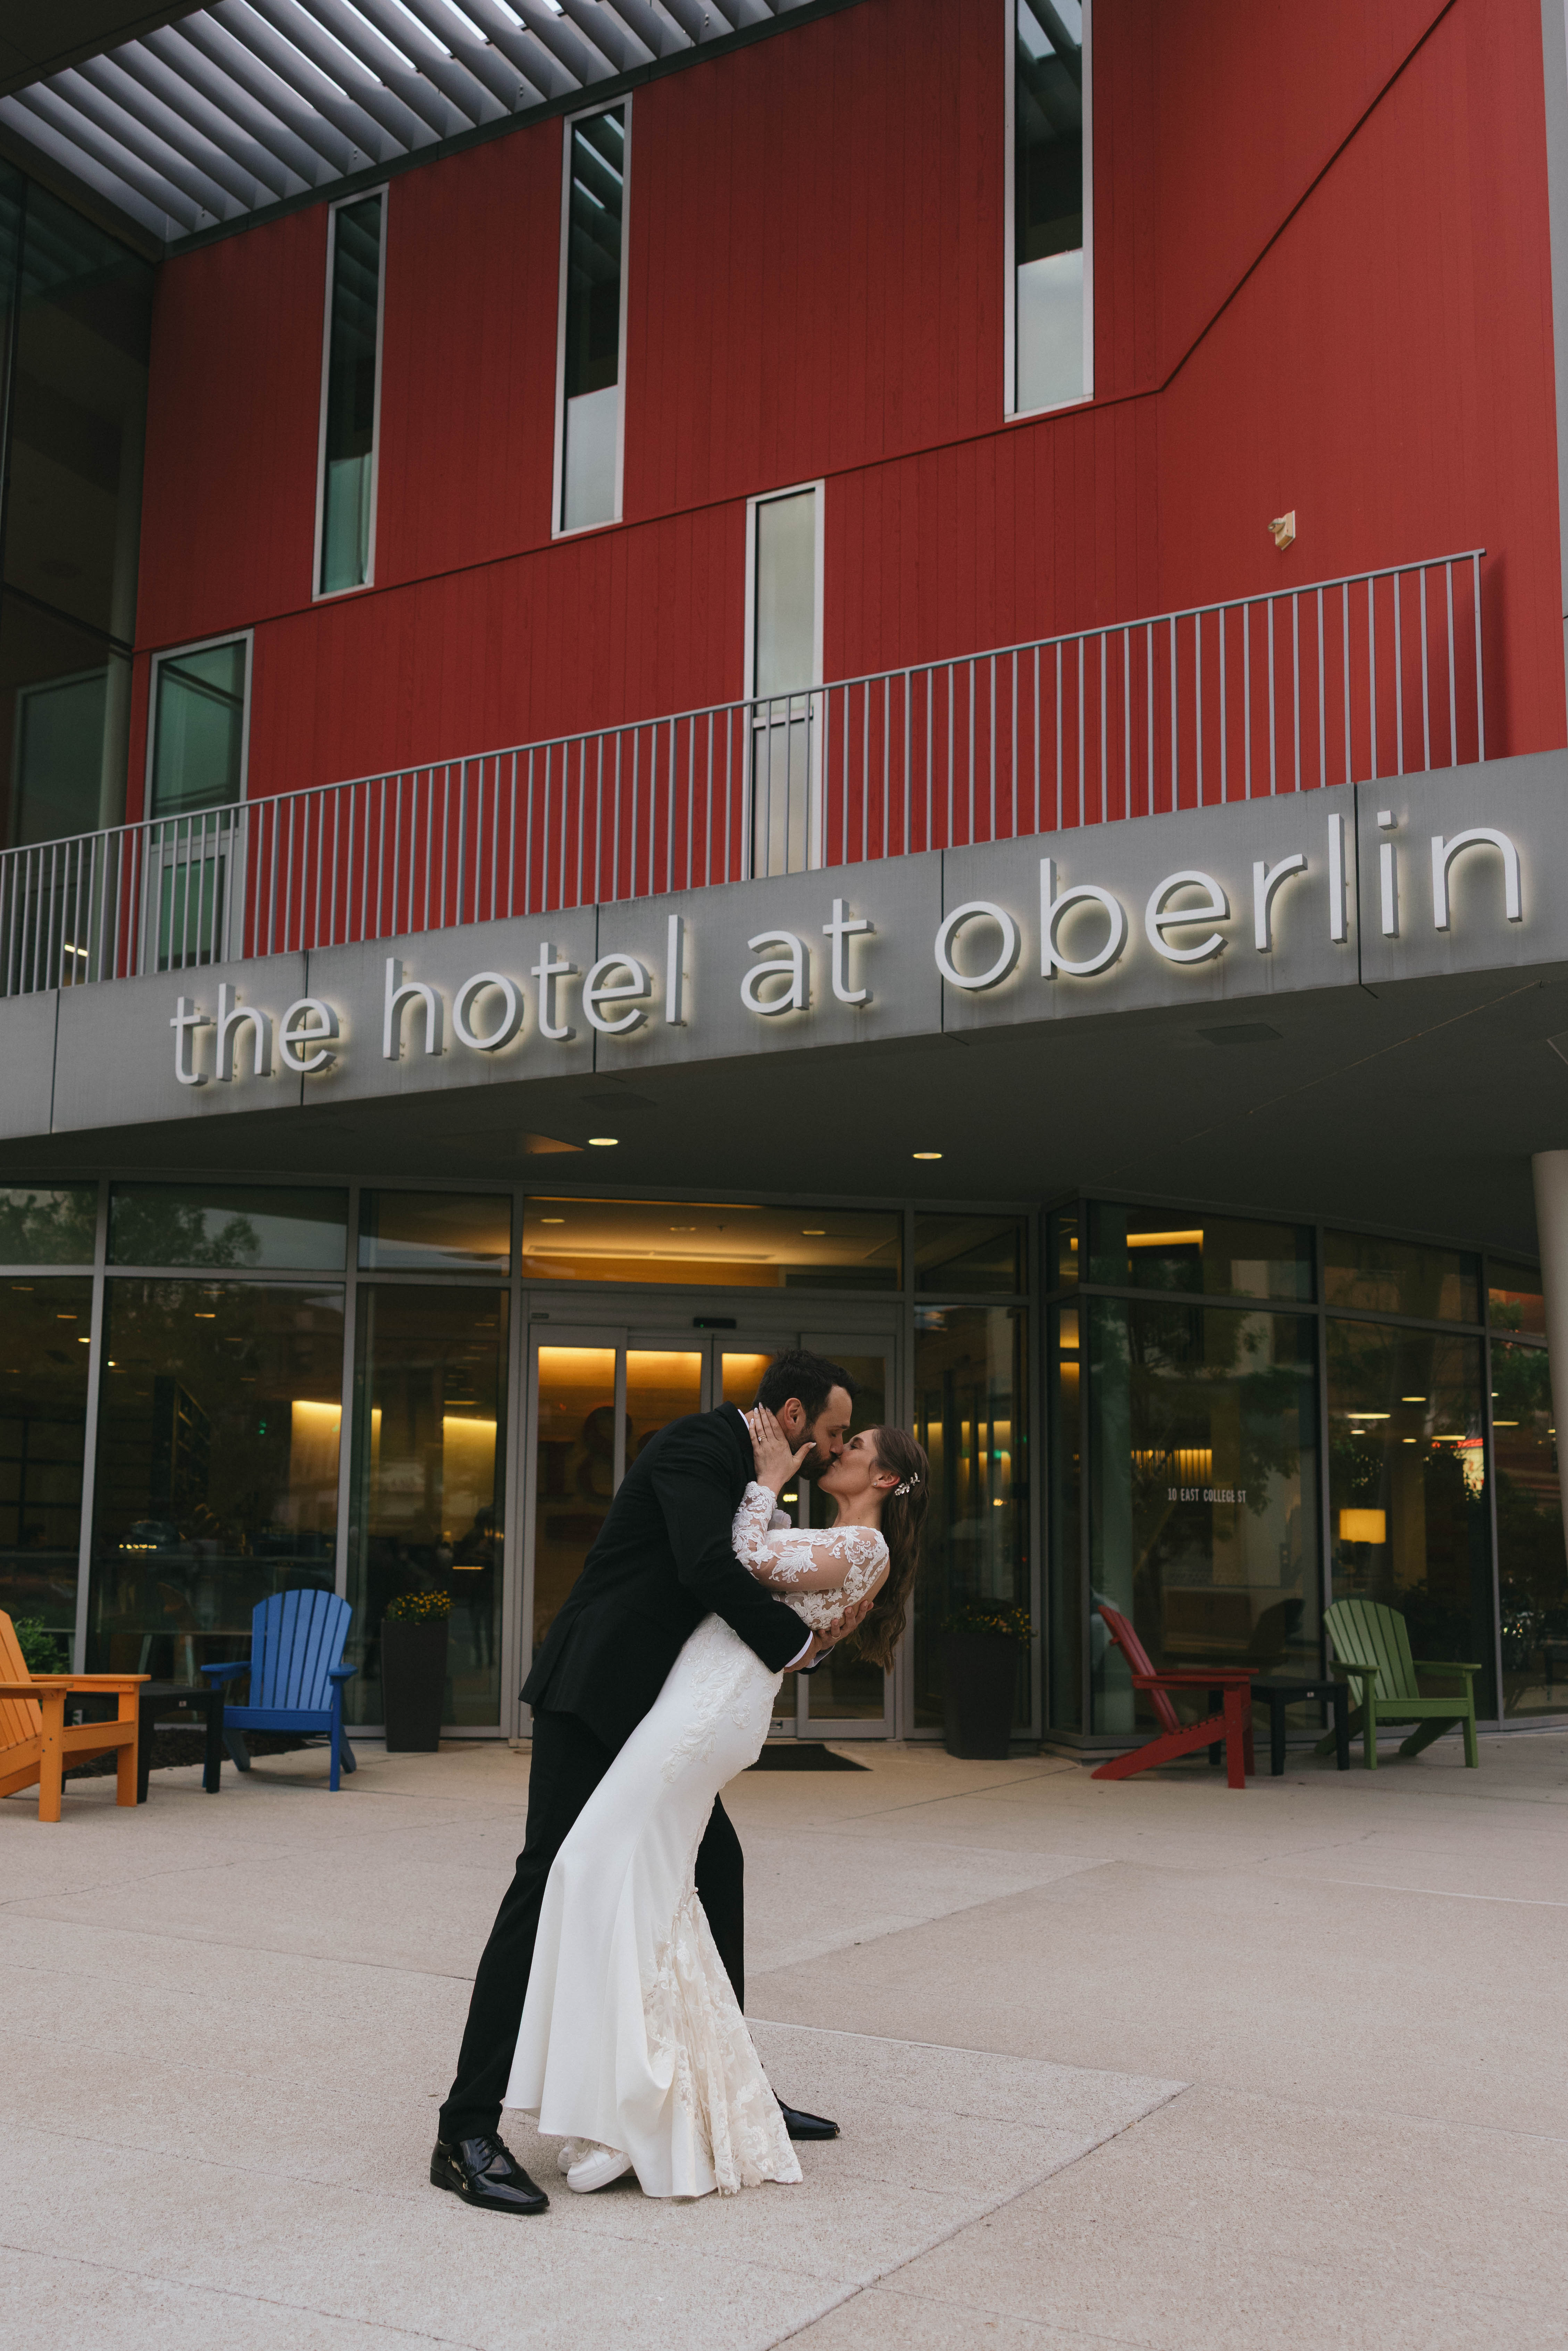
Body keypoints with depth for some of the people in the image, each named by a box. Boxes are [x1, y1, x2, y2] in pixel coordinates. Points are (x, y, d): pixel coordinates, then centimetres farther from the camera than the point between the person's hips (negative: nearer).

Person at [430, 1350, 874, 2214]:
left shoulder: (747, 1470, 16)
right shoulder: (697, 1445, -14)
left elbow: (748, 1589, 19)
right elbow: (706, 1567, -29)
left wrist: (824, 1631, 1)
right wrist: (795, 1641, -16)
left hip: (651, 1708, 10)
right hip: (592, 1695, -10)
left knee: (717, 1869, 13)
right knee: (554, 1883, -13)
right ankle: (467, 2134, -9)